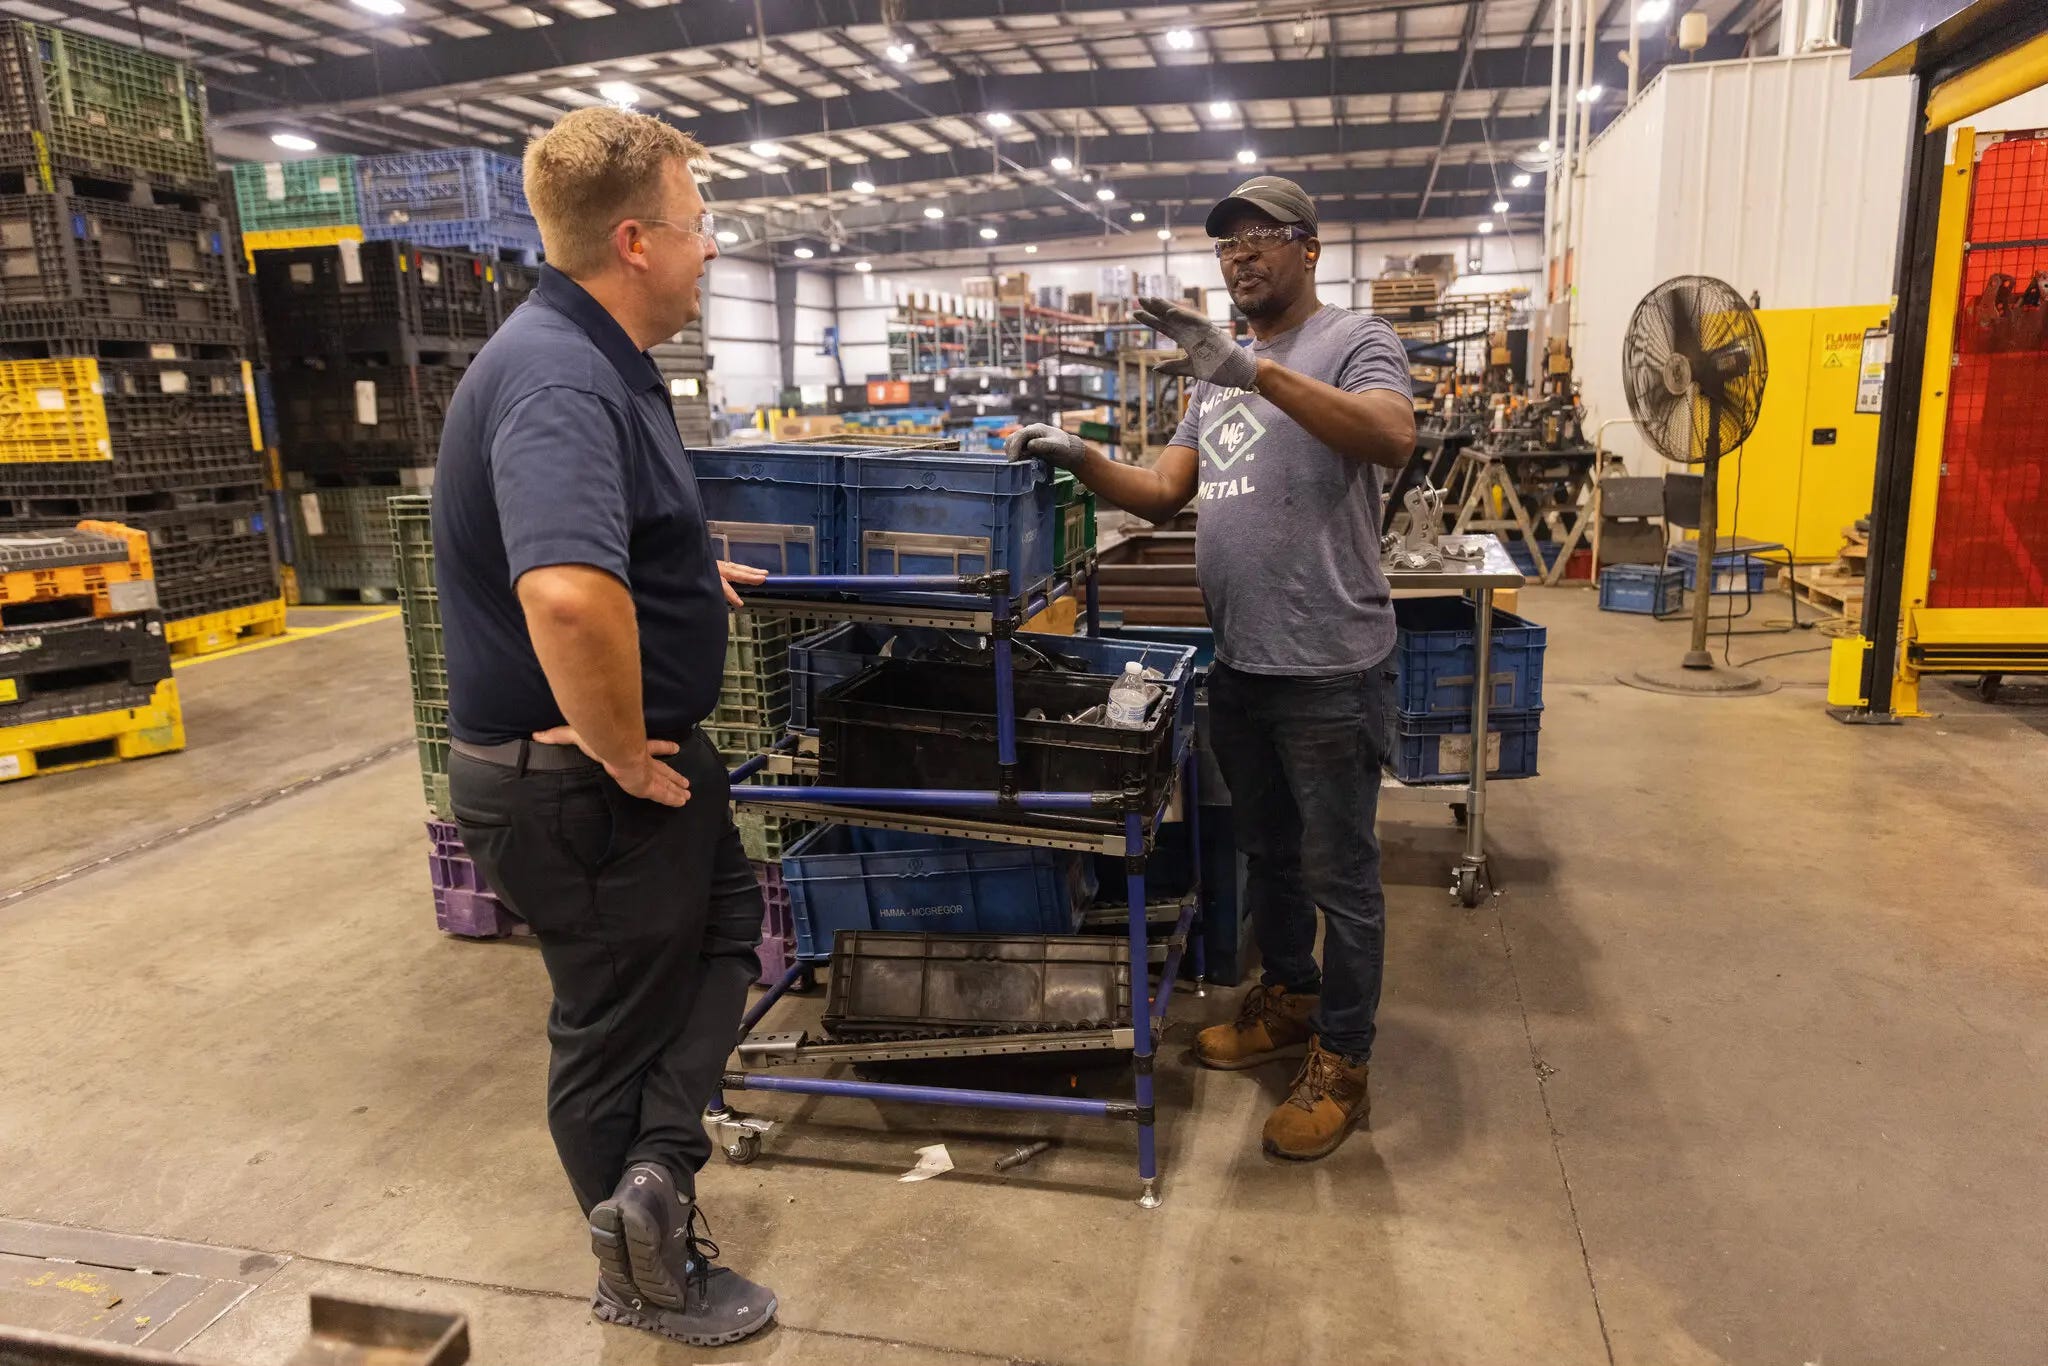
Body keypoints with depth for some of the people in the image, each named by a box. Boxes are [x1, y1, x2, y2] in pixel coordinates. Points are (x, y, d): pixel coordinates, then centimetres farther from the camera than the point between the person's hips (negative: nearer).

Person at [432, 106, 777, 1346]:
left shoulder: (597, 358, 6)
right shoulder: (560, 380, -28)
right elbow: (567, 596, -46)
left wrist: (686, 570, 16)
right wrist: (625, 757, -30)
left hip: (637, 755, 10)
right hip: (583, 783, -9)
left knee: (726, 927, 24)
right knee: (618, 1021, 9)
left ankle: (654, 1173, 25)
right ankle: (649, 1282, 31)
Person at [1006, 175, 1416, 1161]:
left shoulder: (1354, 342, -6)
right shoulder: (1218, 373, 16)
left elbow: (1392, 438, -27)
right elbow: (1164, 493, 12)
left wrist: (1254, 371, -35)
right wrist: (1081, 460, -6)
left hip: (1329, 670, -7)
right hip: (1240, 664, 8)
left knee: (1338, 872, 4)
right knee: (1266, 853, 21)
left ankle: (1340, 1065, 19)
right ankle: (1288, 1000, 41)